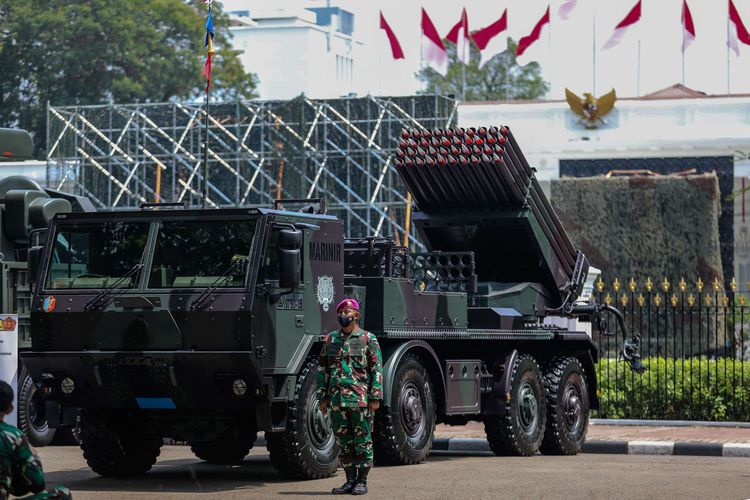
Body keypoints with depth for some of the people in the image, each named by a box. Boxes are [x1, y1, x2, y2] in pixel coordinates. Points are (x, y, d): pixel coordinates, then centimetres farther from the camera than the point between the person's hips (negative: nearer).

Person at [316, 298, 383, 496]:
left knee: (363, 442, 0)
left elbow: (377, 370, -3)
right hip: (337, 400, 4)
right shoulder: (331, 340, 12)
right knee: (343, 442, 7)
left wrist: (375, 398, -10)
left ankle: (362, 481, 6)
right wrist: (323, 397, 8)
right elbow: (322, 369, 14)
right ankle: (350, 480, 13)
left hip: (361, 400, -4)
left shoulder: (368, 339, 0)